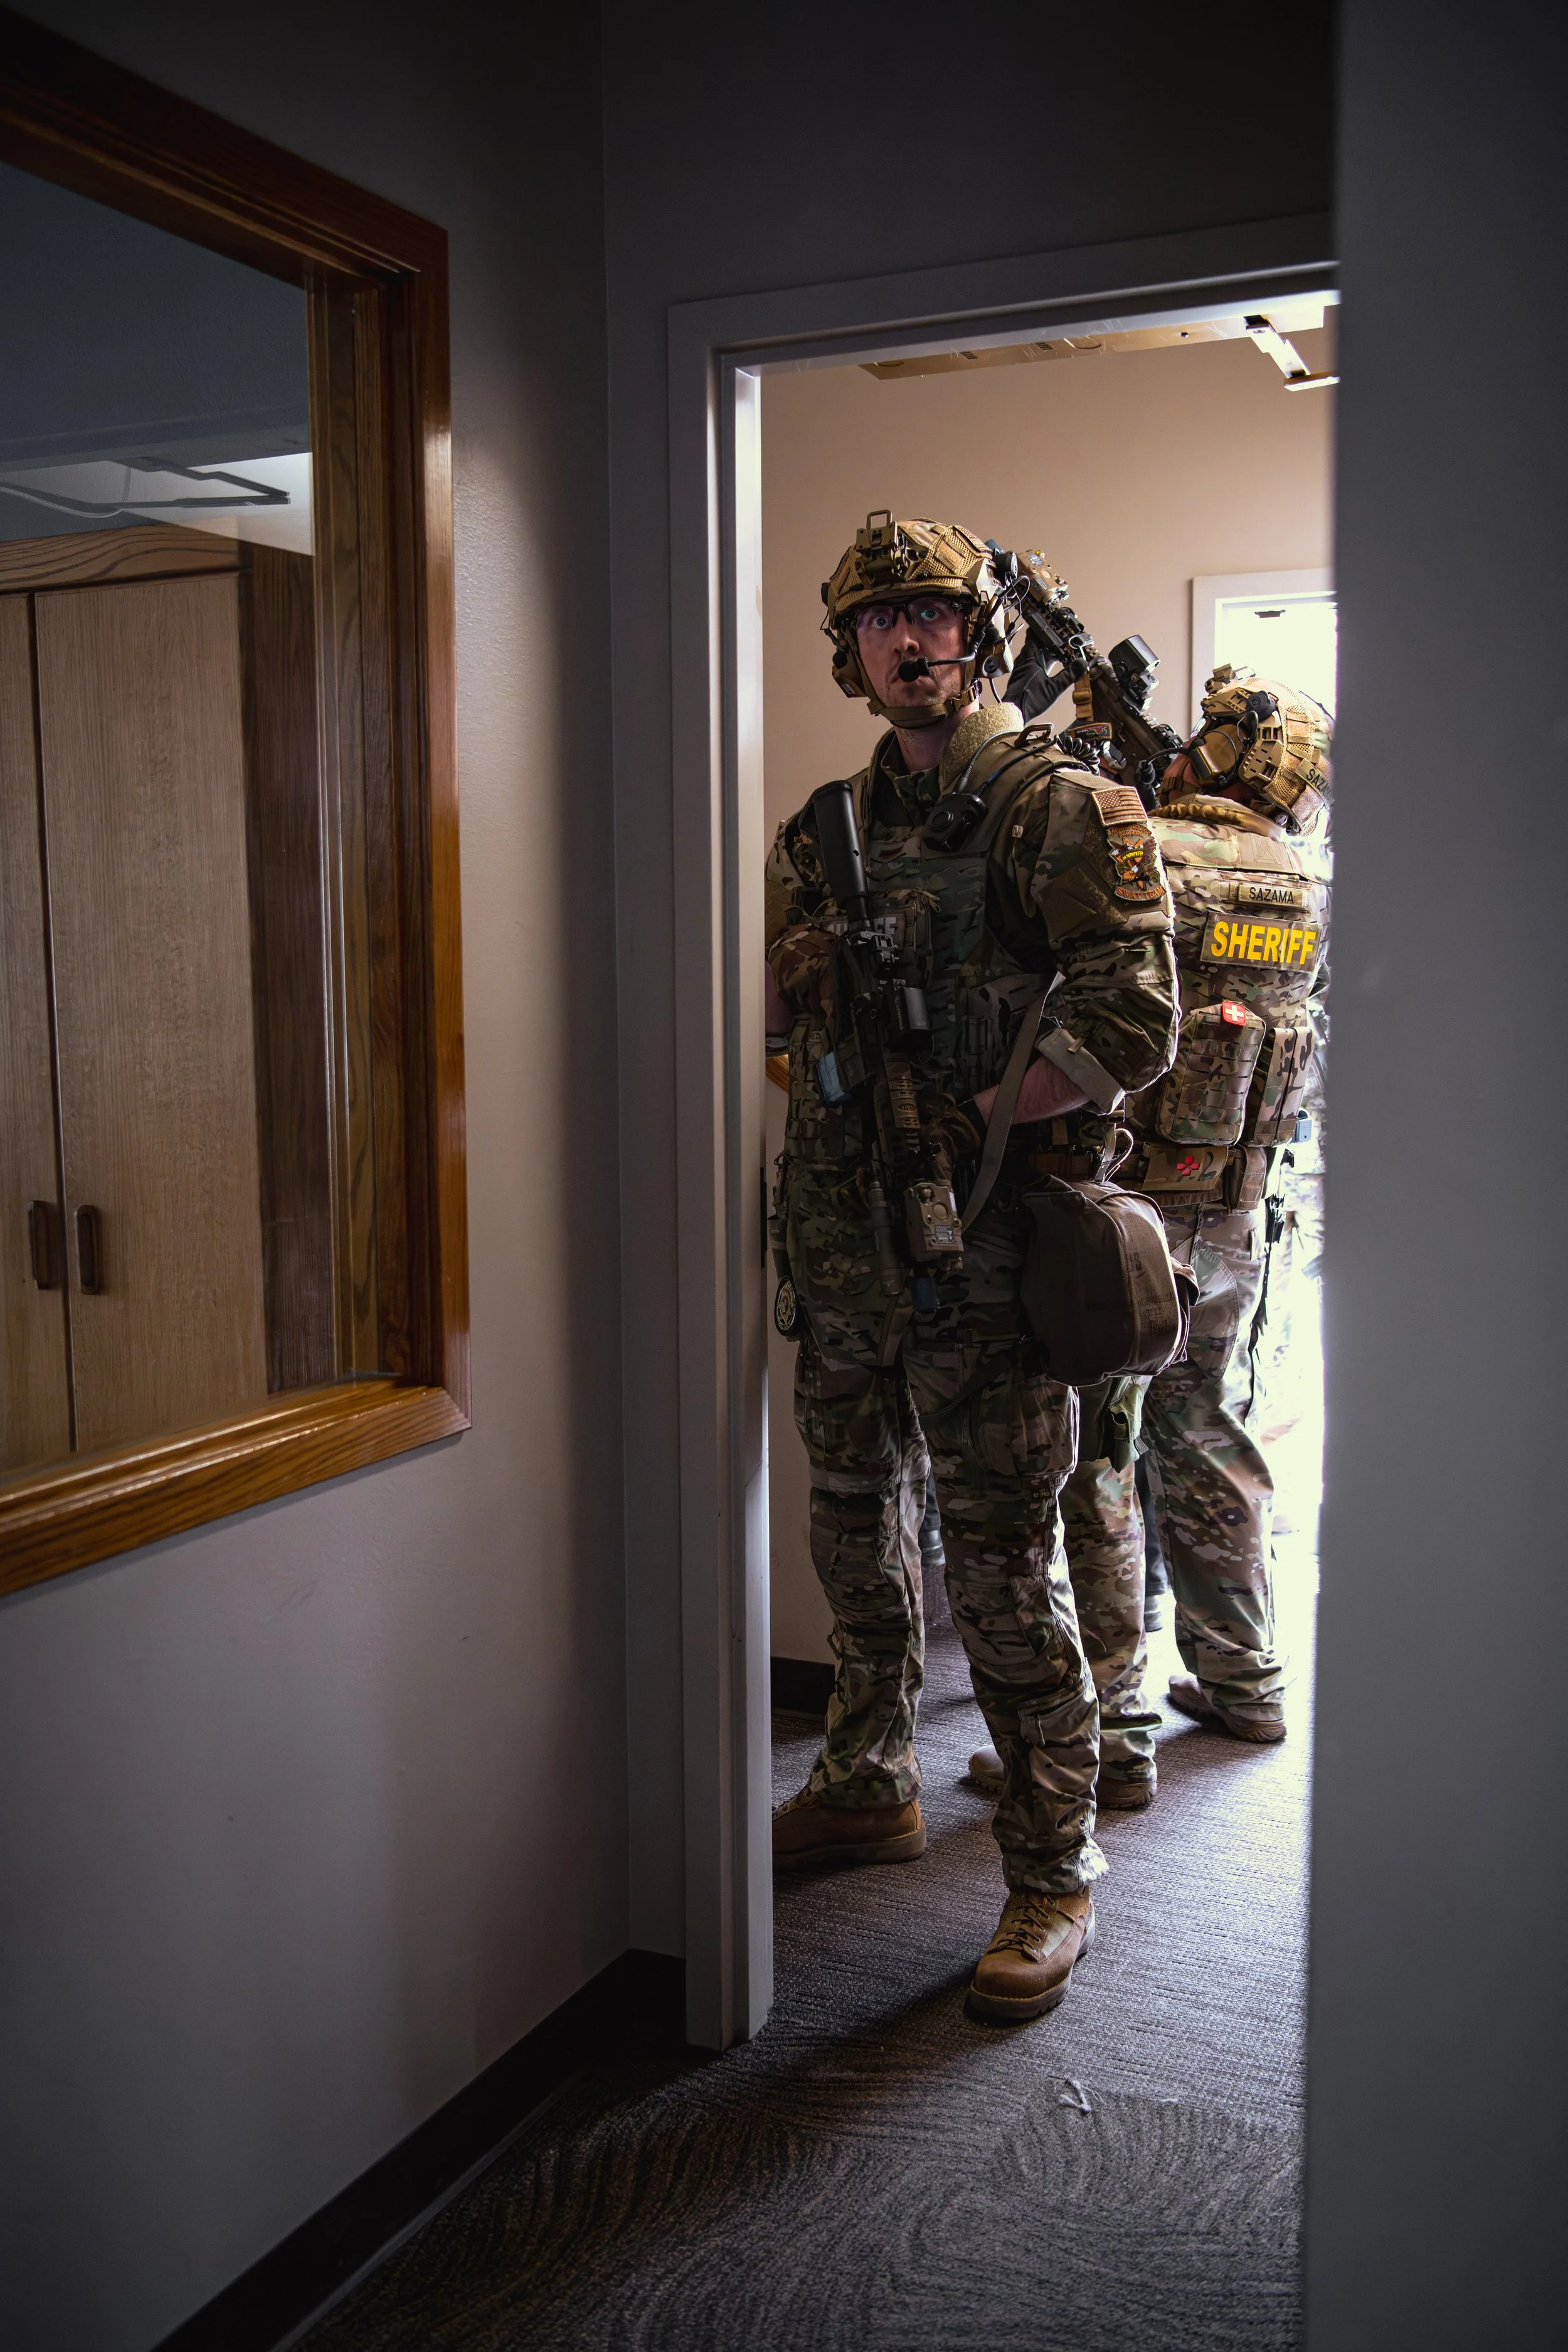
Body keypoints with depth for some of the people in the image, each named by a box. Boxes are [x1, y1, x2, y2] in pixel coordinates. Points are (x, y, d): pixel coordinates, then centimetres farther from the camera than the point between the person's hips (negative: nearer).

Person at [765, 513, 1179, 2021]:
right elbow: (788, 1024, 22)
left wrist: (964, 1127, -15)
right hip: (839, 1240, 7)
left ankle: (1053, 1869, 14)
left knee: (1003, 1567, -2)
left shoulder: (1060, 805, -6)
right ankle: (869, 1784, 38)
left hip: (981, 1249, -6)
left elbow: (1135, 1022, -15)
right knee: (858, 1533, 18)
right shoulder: (828, 828, 14)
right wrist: (798, 976, -2)